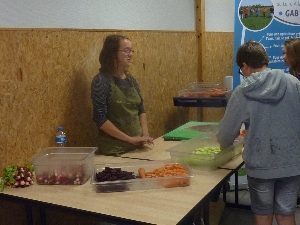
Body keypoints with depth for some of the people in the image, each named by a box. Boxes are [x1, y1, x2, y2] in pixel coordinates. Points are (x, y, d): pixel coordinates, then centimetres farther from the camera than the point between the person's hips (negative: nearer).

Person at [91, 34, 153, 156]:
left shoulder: (131, 80, 6)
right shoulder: (101, 81, -14)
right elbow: (100, 119, -18)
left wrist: (145, 134, -2)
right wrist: (130, 139, -18)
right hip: (114, 150, -6)